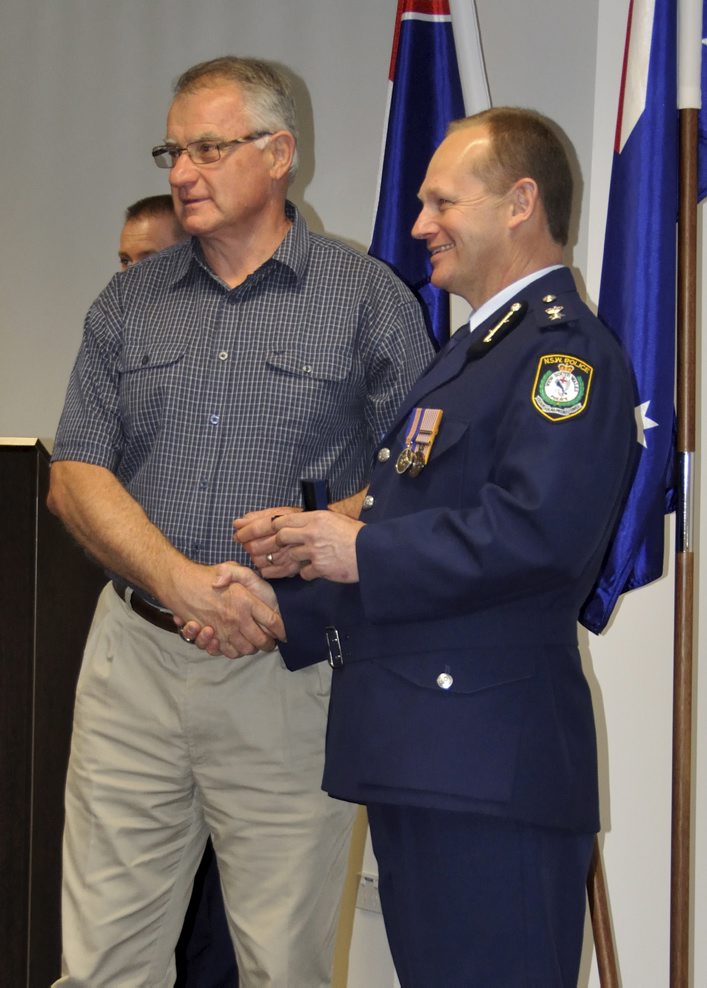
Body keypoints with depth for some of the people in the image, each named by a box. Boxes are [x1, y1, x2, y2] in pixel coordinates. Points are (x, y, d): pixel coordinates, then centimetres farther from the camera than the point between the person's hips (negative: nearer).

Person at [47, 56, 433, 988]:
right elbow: (76, 477, 6)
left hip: (288, 664, -3)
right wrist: (180, 580, -12)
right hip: (135, 655, 3)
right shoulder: (130, 301, 12)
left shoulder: (370, 300, 1)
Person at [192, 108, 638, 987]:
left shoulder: (566, 351, -11)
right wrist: (286, 608, 14)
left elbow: (540, 528, -26)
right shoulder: (471, 353, 23)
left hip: (488, 775, -11)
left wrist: (363, 551, -16)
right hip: (416, 764, 11)